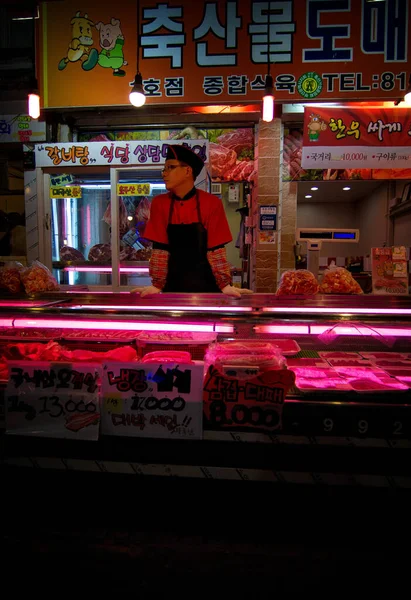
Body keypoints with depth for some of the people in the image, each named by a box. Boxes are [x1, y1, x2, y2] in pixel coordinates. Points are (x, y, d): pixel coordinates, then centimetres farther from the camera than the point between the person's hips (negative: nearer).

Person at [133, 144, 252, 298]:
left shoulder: (212, 203, -8)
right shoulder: (159, 203, -2)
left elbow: (216, 249, -8)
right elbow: (160, 249, -3)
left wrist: (226, 285, -14)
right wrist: (157, 285, -9)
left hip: (206, 283, -1)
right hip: (173, 283, 2)